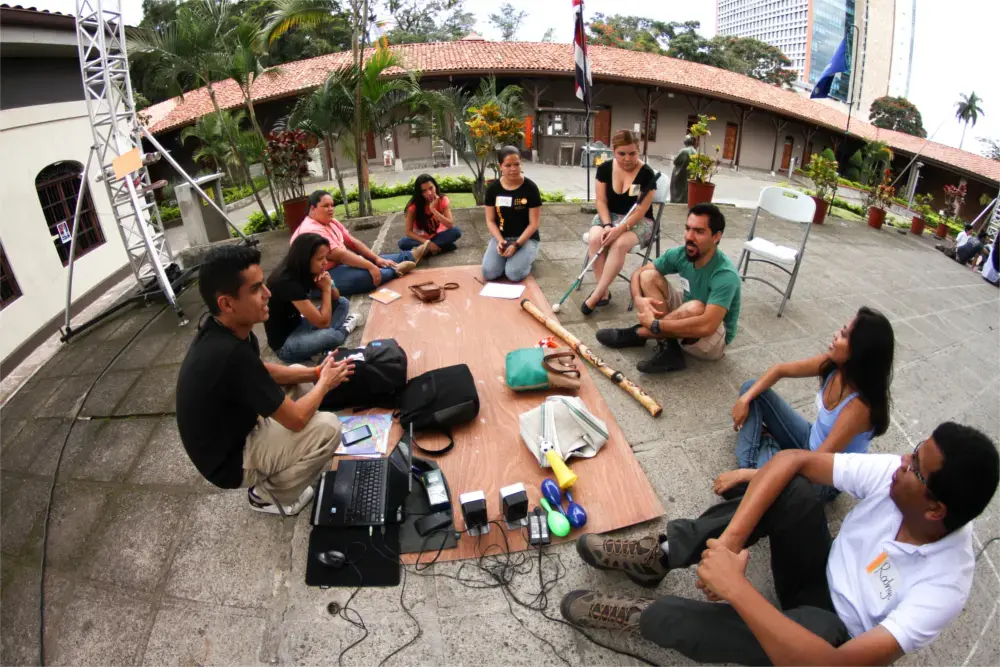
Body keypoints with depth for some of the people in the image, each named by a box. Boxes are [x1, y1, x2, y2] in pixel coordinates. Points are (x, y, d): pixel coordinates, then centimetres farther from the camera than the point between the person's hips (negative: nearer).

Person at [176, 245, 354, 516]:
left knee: (299, 379, 13)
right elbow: (295, 418, -26)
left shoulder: (221, 329, -10)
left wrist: (315, 372, -1)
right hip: (229, 460, -8)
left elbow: (263, 371, 10)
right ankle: (269, 494, 7)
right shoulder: (230, 354, -37)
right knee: (328, 427, -17)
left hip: (232, 430, 9)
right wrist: (325, 383, -9)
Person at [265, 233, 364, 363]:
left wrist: (328, 285, -15)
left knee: (343, 303, 5)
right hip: (284, 344, -9)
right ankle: (344, 329, -1)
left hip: (298, 325, 9)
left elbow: (336, 298, 8)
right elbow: (323, 322, -27)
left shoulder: (304, 272, -4)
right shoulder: (287, 283, -29)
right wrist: (326, 288, -17)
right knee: (330, 336, -34)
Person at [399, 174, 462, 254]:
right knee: (402, 243, -31)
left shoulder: (443, 200, -14)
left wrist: (433, 209, -32)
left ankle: (425, 249, -22)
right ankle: (440, 246, -27)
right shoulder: (414, 205, -18)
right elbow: (409, 231, -19)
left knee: (456, 231, -28)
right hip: (422, 239, 0)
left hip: (438, 236, 1)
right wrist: (427, 243, -31)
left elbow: (450, 225, -24)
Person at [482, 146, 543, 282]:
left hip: (526, 238, -2)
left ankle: (528, 256, 8)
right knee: (489, 273, -22)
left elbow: (534, 223, -10)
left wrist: (516, 245, -20)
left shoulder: (530, 188, -11)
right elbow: (490, 221, 2)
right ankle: (507, 258, 11)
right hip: (501, 237, 3)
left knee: (514, 274, -27)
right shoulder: (493, 188, -3)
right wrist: (500, 240, -17)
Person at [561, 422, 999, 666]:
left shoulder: (944, 588, -33)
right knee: (791, 487, -28)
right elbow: (791, 461, -22)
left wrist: (736, 588, -44)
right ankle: (659, 554, -20)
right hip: (820, 572, 4)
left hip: (835, 628, -4)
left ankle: (640, 616, -19)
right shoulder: (895, 474, -21)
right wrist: (730, 539, -32)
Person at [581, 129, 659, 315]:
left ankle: (596, 295, -29)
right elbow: (601, 201, -2)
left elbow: (640, 211, -17)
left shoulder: (647, 174, -14)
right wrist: (607, 226, -18)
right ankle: (604, 291, -22)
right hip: (609, 216, 3)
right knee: (595, 239, -31)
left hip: (638, 221, -3)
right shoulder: (605, 168, -3)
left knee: (619, 244, -35)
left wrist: (620, 229, -31)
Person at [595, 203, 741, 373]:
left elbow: (707, 326, -43)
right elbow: (638, 273, -4)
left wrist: (655, 325, -36)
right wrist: (639, 299, -27)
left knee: (696, 308, -40)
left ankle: (636, 334, -18)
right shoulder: (680, 254, -13)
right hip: (685, 319, 6)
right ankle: (668, 347, -19)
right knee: (649, 276, -13)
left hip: (714, 340, -6)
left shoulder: (725, 275, -31)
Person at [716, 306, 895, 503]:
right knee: (752, 387, -2)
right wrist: (745, 399, -13)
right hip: (811, 442, 7)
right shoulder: (835, 363, -16)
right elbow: (779, 370, 0)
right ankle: (747, 465, -8)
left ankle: (768, 448, -1)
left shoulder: (859, 405, -35)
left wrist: (746, 475, -36)